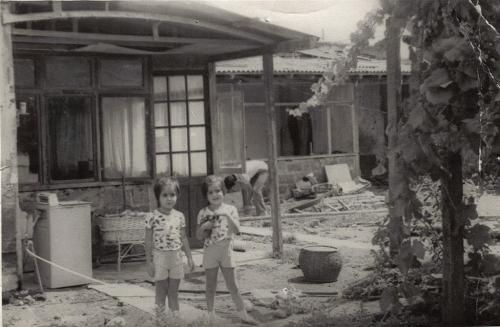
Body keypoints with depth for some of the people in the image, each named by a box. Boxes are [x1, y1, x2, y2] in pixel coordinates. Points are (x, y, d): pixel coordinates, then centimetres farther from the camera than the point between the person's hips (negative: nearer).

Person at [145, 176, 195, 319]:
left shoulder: (179, 216, 3)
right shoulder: (152, 217, -9)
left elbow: (183, 238, 10)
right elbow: (149, 241, -5)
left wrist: (189, 257, 9)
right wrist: (149, 261, -6)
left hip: (176, 256, 3)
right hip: (159, 256, -3)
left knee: (174, 291, 11)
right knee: (161, 290, 5)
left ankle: (175, 316, 19)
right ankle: (161, 317, 14)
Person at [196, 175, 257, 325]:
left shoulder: (230, 209, -1)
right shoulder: (203, 213, 0)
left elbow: (237, 230, -12)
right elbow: (198, 236, 5)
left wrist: (227, 215, -24)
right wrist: (204, 227, -15)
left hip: (226, 251, 0)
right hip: (210, 252, 0)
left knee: (232, 285, 3)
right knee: (211, 285, 8)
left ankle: (242, 313, 10)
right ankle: (210, 314, 18)